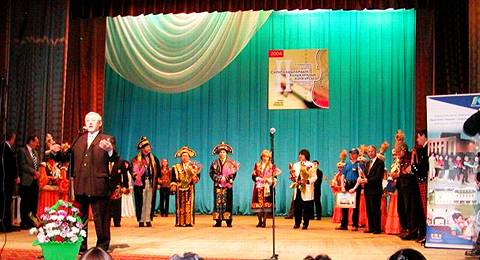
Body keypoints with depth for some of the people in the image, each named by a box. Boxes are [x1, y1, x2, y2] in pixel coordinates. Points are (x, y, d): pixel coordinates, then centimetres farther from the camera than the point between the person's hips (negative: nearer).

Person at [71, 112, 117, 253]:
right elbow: (72, 158, 21)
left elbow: (114, 159, -13)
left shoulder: (107, 139, 1)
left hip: (98, 186, -5)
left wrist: (110, 150, -34)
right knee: (80, 218, 13)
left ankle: (102, 248, 9)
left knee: (101, 219, 0)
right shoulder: (80, 139, 16)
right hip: (80, 185, 5)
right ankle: (81, 248, 23)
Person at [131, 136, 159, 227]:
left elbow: (157, 171, 13)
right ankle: (141, 220, 4)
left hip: (151, 183, 3)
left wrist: (157, 181, 6)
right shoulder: (136, 159, 1)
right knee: (141, 202, 0)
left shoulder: (154, 159, 11)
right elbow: (134, 171, -1)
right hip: (141, 183, -2)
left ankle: (148, 220, 5)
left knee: (149, 202, 2)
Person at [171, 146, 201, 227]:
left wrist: (194, 177, -16)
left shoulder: (193, 166, 11)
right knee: (180, 205, -2)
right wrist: (173, 185, -7)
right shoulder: (176, 167, 11)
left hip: (190, 188, 0)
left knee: (189, 205, -4)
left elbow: (197, 177, 4)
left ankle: (189, 222, -2)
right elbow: (174, 178, 6)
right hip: (180, 188, 0)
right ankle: (180, 222, 1)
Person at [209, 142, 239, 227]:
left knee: (227, 202, -3)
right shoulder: (215, 163, 9)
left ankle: (228, 222, 0)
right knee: (218, 202, -2)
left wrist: (228, 179, -13)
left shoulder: (231, 163, 7)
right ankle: (218, 221, 0)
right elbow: (212, 173, 3)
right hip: (218, 185, 1)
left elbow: (233, 173, 3)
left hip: (228, 185, -1)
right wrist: (219, 178, -9)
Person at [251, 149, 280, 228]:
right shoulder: (257, 165, 13)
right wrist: (259, 179, -10)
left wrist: (268, 180, -14)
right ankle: (260, 221, 8)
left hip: (267, 188, -2)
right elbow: (253, 176, 6)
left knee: (266, 204, -7)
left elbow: (274, 178, 3)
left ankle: (264, 221, 0)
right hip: (258, 187, 2)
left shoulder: (272, 166, 7)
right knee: (258, 203, -2)